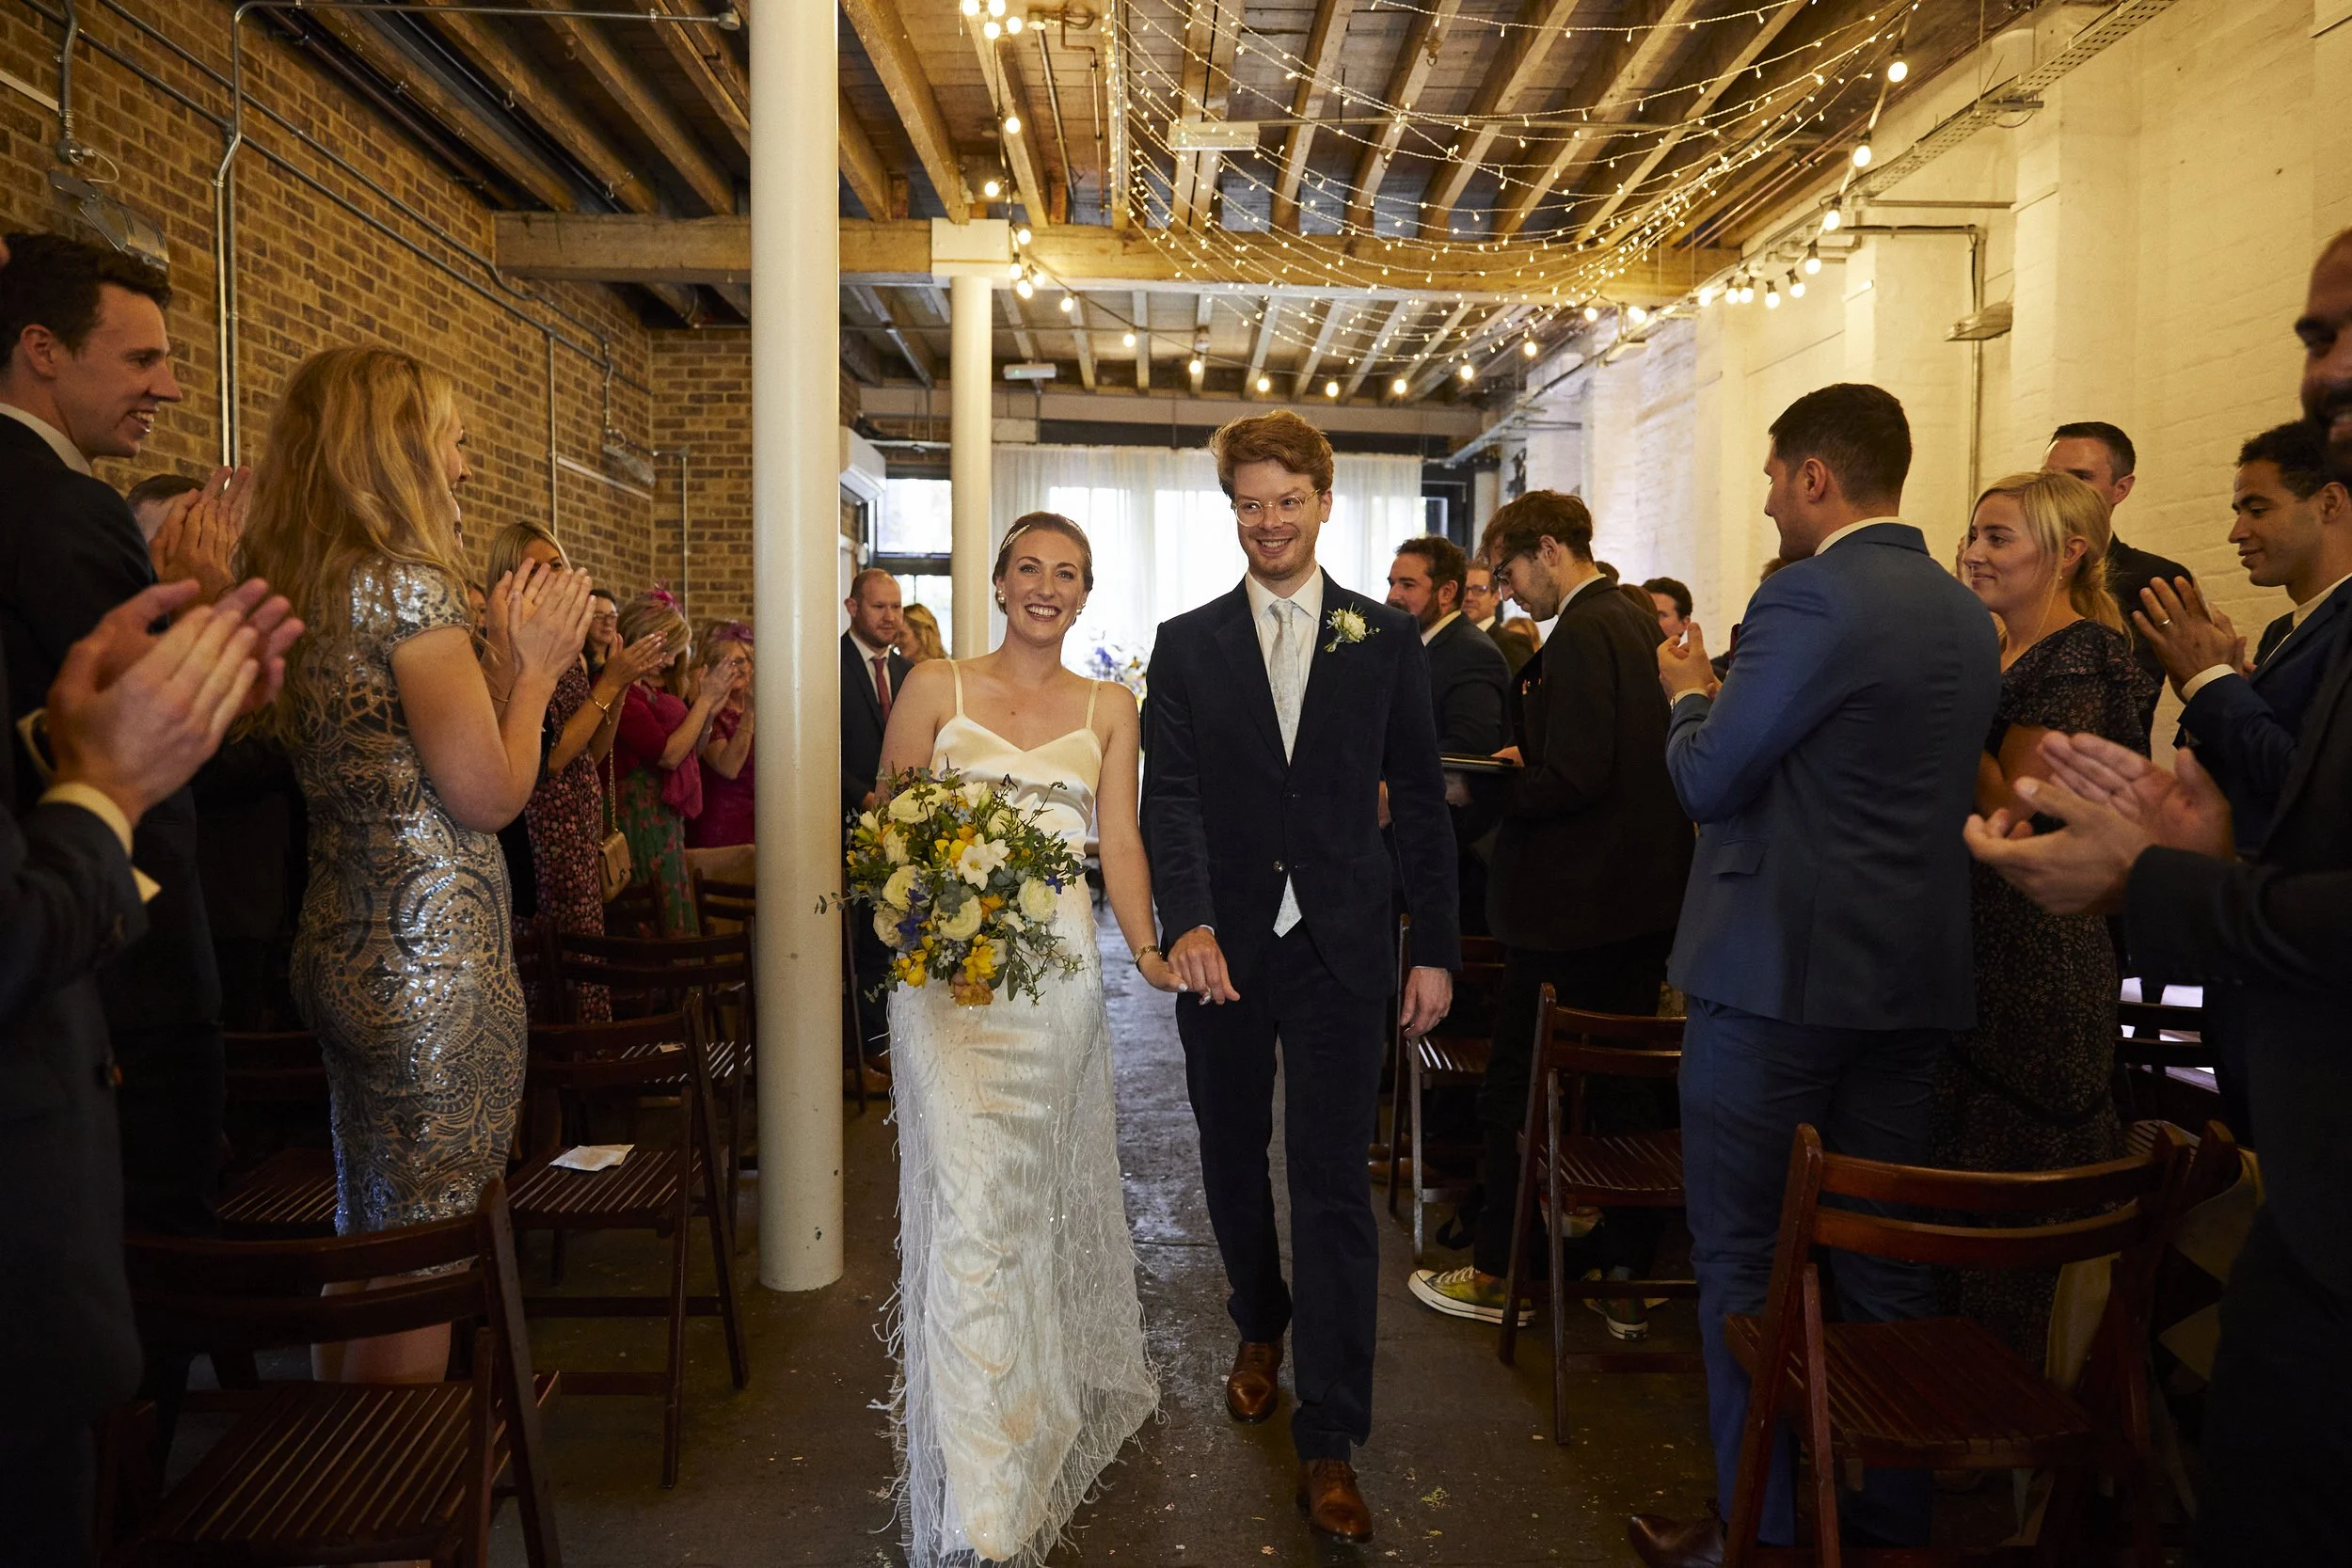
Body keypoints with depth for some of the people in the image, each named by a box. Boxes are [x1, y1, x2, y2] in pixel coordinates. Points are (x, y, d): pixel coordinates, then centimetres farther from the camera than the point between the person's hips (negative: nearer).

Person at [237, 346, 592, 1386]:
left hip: (341, 949, 10)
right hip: (437, 964, -10)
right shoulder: (410, 582, -15)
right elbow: (488, 796, -15)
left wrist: (502, 658, 13)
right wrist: (534, 667, -2)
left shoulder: (300, 587, 12)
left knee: (363, 1238, 21)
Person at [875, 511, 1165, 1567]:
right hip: (948, 974, -2)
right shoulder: (935, 688, 4)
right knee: (970, 1210, -8)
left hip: (1060, 974, 3)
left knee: (1043, 1199, 15)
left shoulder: (1108, 708, 10)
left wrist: (1147, 948, -13)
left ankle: (1051, 1404, 39)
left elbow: (1119, 843, 3)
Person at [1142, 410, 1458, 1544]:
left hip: (1340, 950, -2)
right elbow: (1171, 797, -6)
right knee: (1233, 1164, 18)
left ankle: (1329, 1441, 11)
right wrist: (1187, 922, -23)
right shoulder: (1186, 645, 4)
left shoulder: (1385, 639, 3)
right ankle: (1261, 1327, 45)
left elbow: (1420, 801, 4)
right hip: (1221, 949, 2)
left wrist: (1435, 949, 0)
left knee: (1333, 1190, 0)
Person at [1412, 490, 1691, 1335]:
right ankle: (1628, 1280, 24)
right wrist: (1522, 762, 10)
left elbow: (1572, 779, -24)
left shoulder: (1580, 636, -17)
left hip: (1572, 902, -9)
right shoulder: (1636, 620, 12)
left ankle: (1495, 1275, 19)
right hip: (1645, 894, 9)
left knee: (1515, 1085, 5)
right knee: (1629, 1085, 14)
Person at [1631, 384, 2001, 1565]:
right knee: (1886, 1256, 17)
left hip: (1778, 976, -8)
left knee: (1742, 1258, 6)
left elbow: (1710, 780, -16)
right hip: (1915, 978, 8)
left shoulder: (1809, 601, -16)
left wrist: (1689, 694, 5)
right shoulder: (1968, 616, 10)